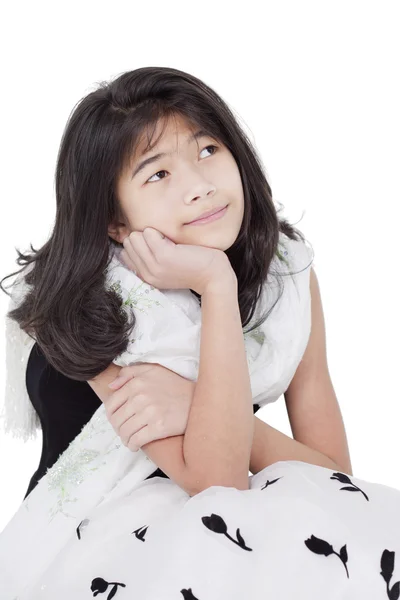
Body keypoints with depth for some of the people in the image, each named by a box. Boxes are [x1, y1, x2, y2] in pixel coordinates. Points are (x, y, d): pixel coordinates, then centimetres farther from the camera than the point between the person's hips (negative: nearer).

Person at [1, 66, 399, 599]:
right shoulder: (97, 305, -17)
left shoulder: (288, 268, -6)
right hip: (101, 541, -4)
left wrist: (197, 406, -24)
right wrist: (217, 287, -29)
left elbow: (334, 469, -8)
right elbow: (217, 479, -24)